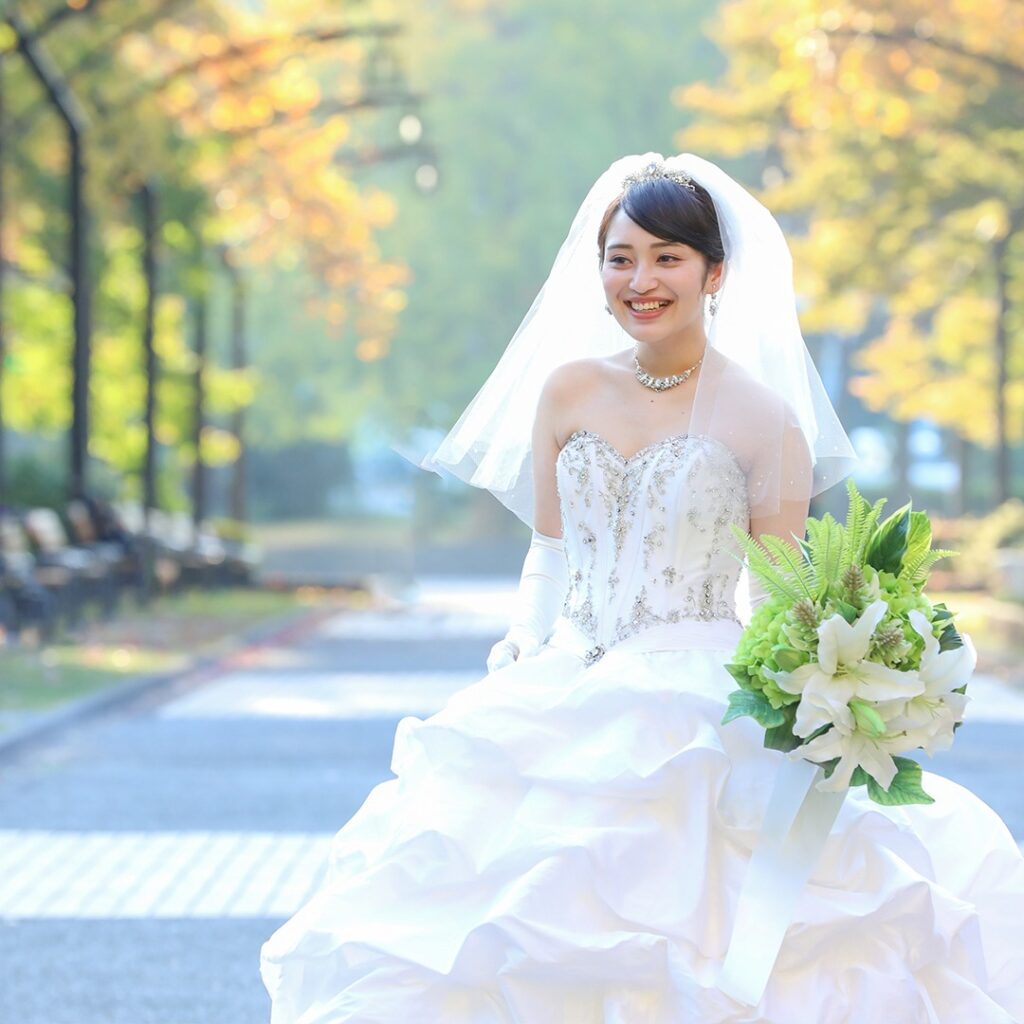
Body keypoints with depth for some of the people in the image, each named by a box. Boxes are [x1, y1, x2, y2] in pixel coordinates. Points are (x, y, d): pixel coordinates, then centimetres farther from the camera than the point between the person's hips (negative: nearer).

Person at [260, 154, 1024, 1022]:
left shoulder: (763, 418, -3)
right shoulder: (567, 389, 8)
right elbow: (549, 551, 14)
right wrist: (528, 655, 1)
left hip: (702, 698, -4)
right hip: (568, 695, 4)